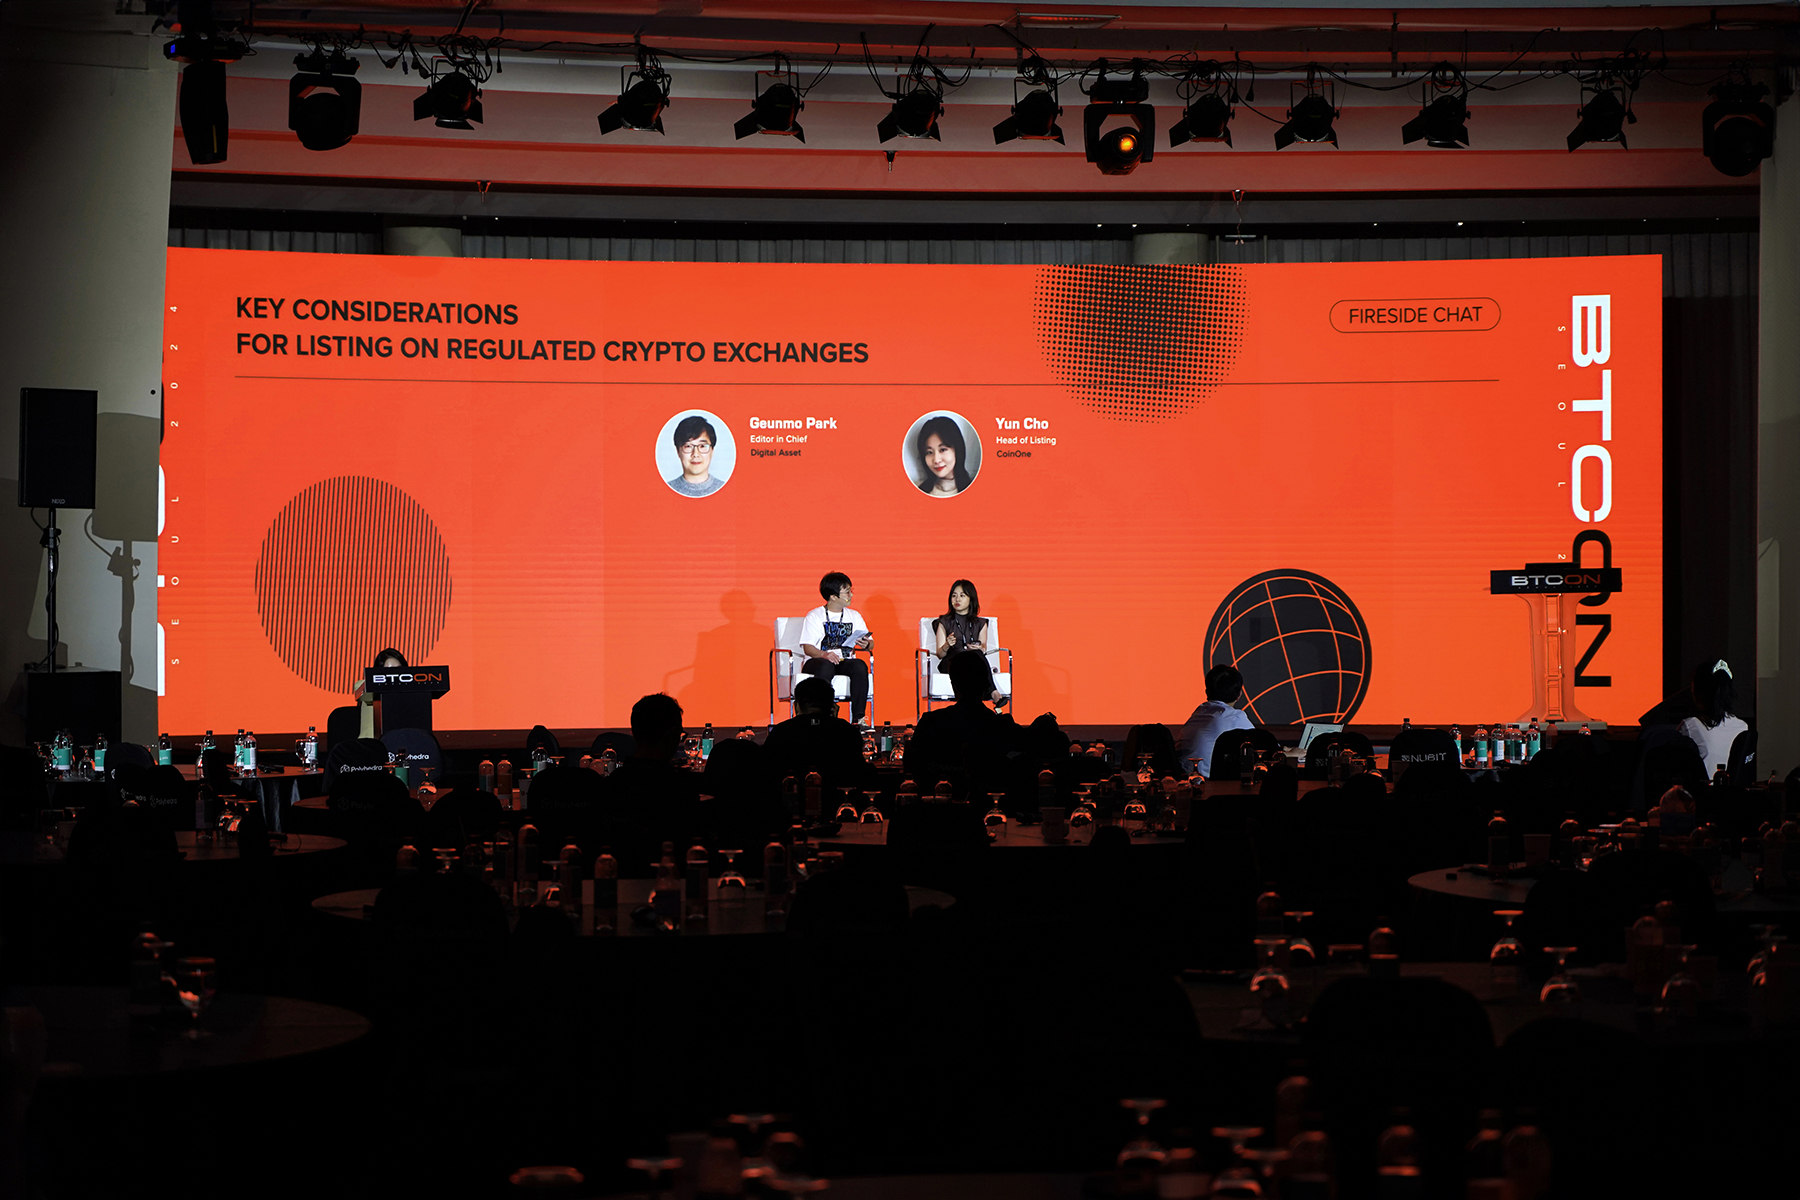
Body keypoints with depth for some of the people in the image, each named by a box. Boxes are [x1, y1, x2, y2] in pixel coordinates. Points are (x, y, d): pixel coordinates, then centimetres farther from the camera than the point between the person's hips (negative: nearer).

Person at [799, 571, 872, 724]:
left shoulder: (854, 616, 18)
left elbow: (870, 643, 13)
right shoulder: (815, 616, 4)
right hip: (817, 661, -3)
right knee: (826, 666, -39)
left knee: (860, 666, -30)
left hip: (845, 661, 3)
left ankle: (858, 718, -32)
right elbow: (807, 647, -7)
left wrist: (866, 644, -12)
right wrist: (824, 654, -27)